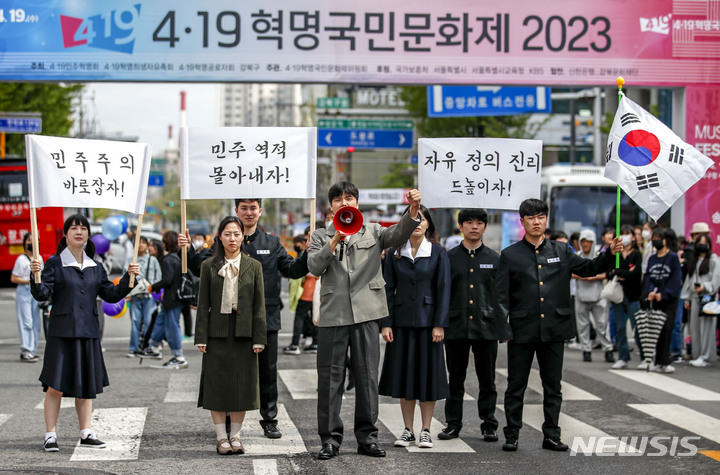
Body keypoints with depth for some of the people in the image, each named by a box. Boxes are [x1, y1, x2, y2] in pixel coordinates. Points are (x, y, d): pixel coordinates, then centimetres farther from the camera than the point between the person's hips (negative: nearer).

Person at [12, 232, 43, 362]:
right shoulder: (22, 259, -7)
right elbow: (13, 278, -9)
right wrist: (29, 281, -16)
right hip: (24, 292, -7)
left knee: (36, 323, 5)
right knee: (26, 322, -10)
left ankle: (32, 350, 13)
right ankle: (25, 352, -11)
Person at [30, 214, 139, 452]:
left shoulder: (95, 267, 12)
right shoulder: (55, 263, -2)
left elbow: (111, 295, 13)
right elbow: (42, 294, -11)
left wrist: (129, 277, 3)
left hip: (88, 332, 5)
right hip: (62, 332, -4)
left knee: (87, 384, 8)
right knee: (57, 386, -5)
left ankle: (86, 434, 15)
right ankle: (50, 435, 1)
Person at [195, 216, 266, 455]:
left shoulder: (253, 266, 5)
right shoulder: (209, 266, 4)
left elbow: (259, 305, 3)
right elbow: (203, 304, 3)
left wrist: (259, 338, -4)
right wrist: (201, 337, -4)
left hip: (244, 333, 1)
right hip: (217, 332, 0)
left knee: (242, 383, 4)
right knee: (216, 384, 1)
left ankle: (235, 435, 15)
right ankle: (221, 437, 10)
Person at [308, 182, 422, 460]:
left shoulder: (372, 232, 13)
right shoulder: (320, 237, 13)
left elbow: (398, 234, -6)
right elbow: (314, 267, -3)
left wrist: (413, 210, -25)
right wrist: (335, 240, -14)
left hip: (366, 314, 0)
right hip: (333, 315, 0)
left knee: (367, 376, 3)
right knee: (330, 377, 1)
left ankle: (367, 437, 12)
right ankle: (330, 439, 7)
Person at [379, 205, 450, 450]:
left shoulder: (438, 253, 0)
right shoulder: (395, 253, 5)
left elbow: (443, 290, -2)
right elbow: (388, 289, 4)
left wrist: (439, 324, -9)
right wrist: (385, 323, -3)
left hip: (427, 320, -2)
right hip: (402, 321, 2)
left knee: (428, 373, 1)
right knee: (404, 374, 4)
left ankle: (425, 430, 10)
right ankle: (408, 430, 13)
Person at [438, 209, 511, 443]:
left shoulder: (495, 259, 7)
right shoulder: (449, 257, 6)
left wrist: (504, 328, 1)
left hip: (486, 327, 0)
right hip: (456, 327, 0)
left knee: (487, 380, 5)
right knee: (455, 379, 6)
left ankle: (489, 425, 13)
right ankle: (453, 424, 15)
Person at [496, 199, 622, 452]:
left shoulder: (561, 251, 10)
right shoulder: (510, 255, 3)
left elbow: (588, 268, 14)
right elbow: (501, 295, 0)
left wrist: (610, 254, -3)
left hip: (554, 328, 2)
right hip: (522, 330, -2)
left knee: (553, 386, 8)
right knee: (516, 385, 3)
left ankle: (551, 435, 15)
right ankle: (512, 435, 11)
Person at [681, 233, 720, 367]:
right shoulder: (694, 261, 19)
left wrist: (705, 287, -23)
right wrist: (687, 298, 17)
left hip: (708, 297, -7)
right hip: (695, 297, 7)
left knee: (706, 327, -8)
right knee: (695, 327, 6)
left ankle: (706, 357, -5)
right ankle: (697, 355, 13)